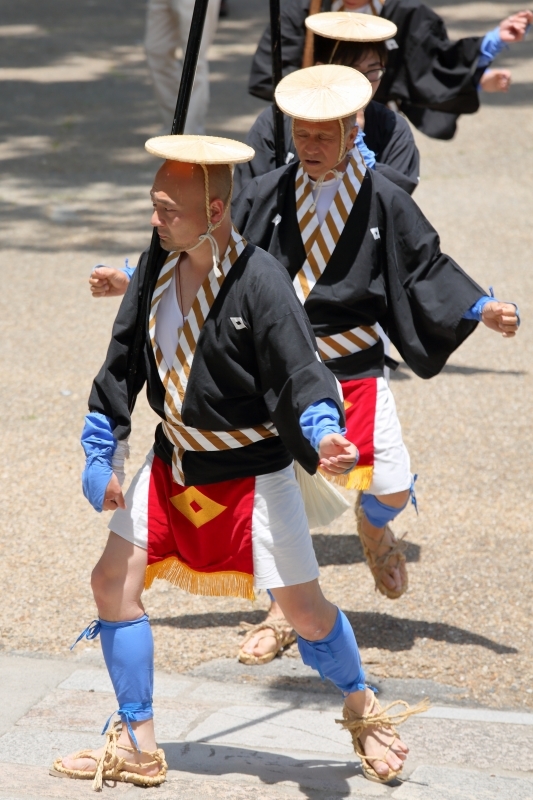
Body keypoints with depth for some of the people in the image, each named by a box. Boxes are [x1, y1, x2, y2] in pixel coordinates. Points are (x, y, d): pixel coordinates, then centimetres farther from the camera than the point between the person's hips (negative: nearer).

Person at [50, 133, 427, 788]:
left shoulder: (261, 281, -22)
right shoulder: (157, 268, -3)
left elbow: (298, 374, -22)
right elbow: (123, 362, 6)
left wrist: (322, 438, -41)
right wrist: (100, 454, 4)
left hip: (251, 474, -6)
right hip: (173, 464, 6)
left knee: (304, 609, 1)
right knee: (113, 584, 2)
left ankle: (362, 713, 30)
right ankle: (136, 748, 13)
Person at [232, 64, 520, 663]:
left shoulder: (383, 202, -4)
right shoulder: (264, 197, -3)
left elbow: (426, 268, 5)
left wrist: (481, 310, -6)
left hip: (354, 368, 0)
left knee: (393, 488, -8)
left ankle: (372, 525, 32)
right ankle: (282, 611, 18)